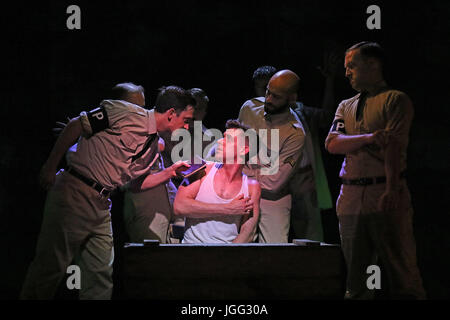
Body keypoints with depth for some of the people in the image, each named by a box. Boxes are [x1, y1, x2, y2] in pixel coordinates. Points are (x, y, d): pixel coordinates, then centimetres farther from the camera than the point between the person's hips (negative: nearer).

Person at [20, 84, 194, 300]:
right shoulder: (130, 114, -12)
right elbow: (76, 126, -12)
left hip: (101, 205, 8)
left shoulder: (154, 145, 14)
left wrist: (169, 173, 12)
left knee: (101, 273, 5)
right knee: (51, 265, -4)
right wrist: (50, 166, -12)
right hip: (74, 193, -8)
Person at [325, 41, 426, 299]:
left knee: (400, 267, -7)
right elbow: (333, 144, 4)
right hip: (351, 198, 6)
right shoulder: (346, 106, 21)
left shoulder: (396, 100, 2)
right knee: (355, 271, 7)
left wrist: (391, 190, -21)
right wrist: (369, 138, -13)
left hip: (385, 196, -6)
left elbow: (394, 145, -10)